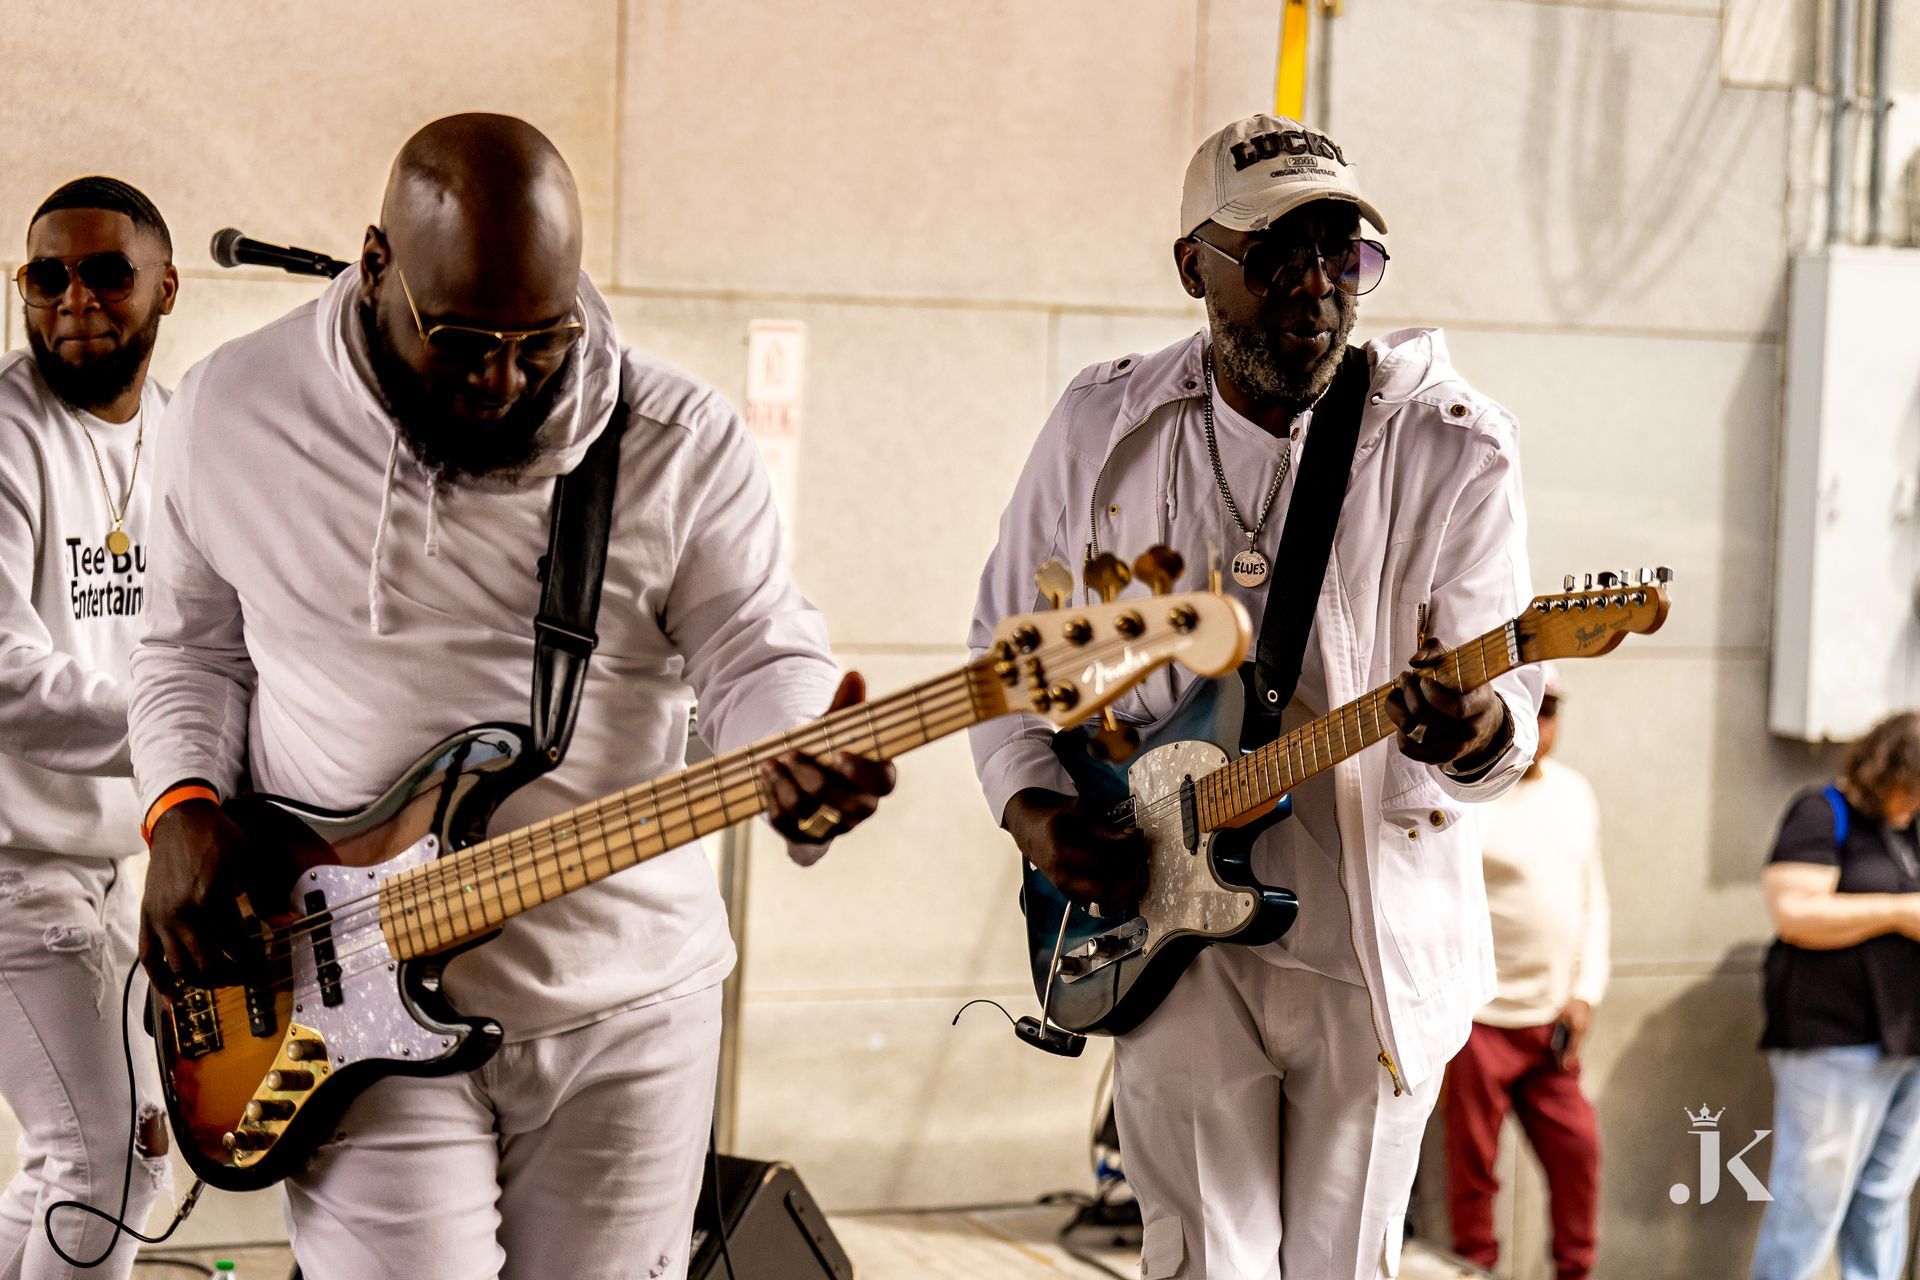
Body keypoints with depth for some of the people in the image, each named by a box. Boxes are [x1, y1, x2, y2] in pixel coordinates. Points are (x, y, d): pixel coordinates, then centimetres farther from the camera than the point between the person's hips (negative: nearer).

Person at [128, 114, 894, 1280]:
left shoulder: (681, 441, -5)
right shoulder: (234, 412, -1)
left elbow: (759, 655, -7)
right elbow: (194, 644, 12)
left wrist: (802, 763, -30)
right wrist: (184, 810, -5)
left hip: (624, 1013, 1)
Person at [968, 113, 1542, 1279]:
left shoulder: (1453, 448, -6)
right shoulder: (1102, 430, 1)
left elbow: (1511, 704, -10)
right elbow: (1008, 648, 12)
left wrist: (1474, 729, -33)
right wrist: (1033, 808, -5)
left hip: (1378, 942, -1)